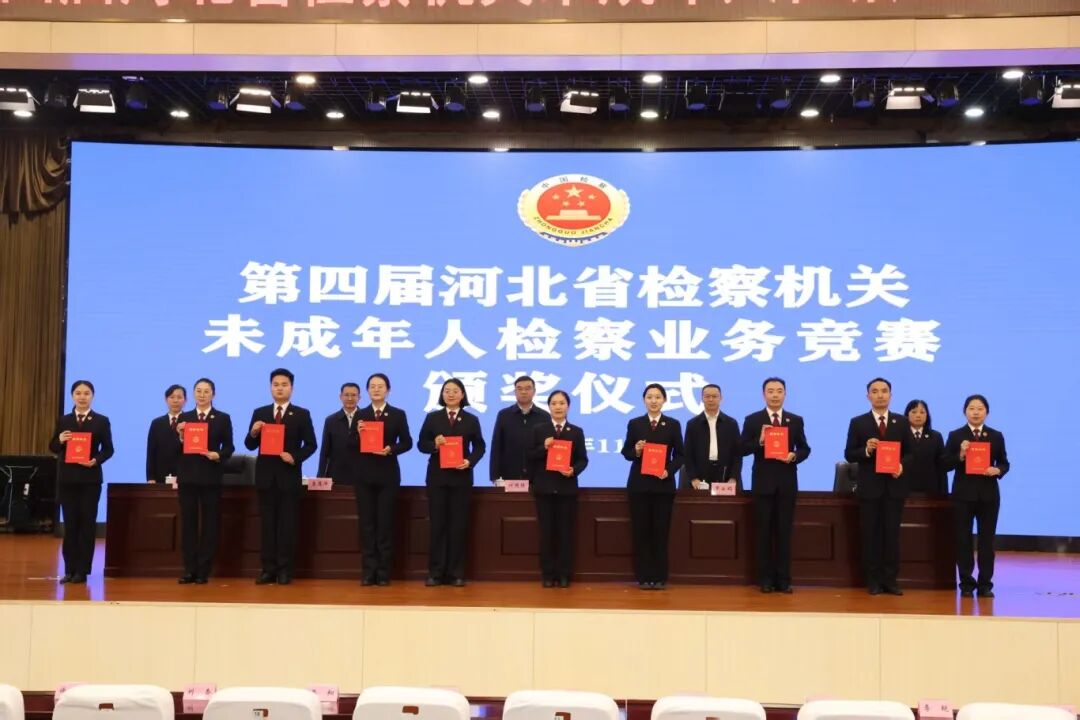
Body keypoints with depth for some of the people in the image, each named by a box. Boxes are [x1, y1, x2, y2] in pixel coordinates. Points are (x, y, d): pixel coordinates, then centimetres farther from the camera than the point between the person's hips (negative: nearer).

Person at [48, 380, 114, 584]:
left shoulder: (102, 421, 3)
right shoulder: (63, 421, 8)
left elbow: (108, 449, 1)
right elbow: (53, 448, 7)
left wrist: (96, 460, -17)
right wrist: (60, 440, -14)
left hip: (90, 478, -2)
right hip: (67, 477, 2)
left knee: (87, 523, 1)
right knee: (70, 523, 4)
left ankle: (82, 570, 5)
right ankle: (69, 569, 10)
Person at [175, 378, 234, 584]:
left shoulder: (223, 418, 4)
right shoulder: (184, 418, 9)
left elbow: (229, 447, 3)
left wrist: (217, 455, -16)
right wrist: (180, 436, -13)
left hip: (211, 476, -2)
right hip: (188, 476, 2)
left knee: (210, 524, 2)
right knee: (188, 523, 3)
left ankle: (204, 571, 8)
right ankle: (189, 570, 8)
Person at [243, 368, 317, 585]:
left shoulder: (302, 414, 2)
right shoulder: (259, 413, 8)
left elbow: (311, 445, 0)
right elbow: (250, 445, 5)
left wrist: (295, 457, -15)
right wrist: (253, 433, -15)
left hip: (289, 475, -2)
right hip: (266, 475, 2)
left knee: (288, 523, 1)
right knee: (267, 523, 5)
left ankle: (285, 569, 6)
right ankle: (268, 569, 9)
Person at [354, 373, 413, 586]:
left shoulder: (398, 415, 3)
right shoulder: (361, 415, 7)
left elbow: (407, 443, 2)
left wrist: (391, 449, -15)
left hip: (388, 475, -1)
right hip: (365, 474, 2)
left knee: (385, 523, 2)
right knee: (366, 523, 3)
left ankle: (384, 572, 8)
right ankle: (368, 571, 8)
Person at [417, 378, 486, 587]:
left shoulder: (471, 420, 5)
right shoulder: (432, 418, 5)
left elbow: (479, 446, 5)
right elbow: (421, 444, 3)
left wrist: (470, 461, -13)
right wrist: (434, 444, -17)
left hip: (461, 477, 0)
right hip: (437, 477, 0)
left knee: (458, 524, 3)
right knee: (436, 524, 2)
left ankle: (456, 573, 9)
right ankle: (435, 572, 7)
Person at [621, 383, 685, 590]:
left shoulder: (673, 425, 4)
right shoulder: (634, 424, 4)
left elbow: (679, 455, 4)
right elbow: (626, 452, 5)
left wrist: (669, 471, -12)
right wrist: (635, 451, -16)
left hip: (663, 484, 0)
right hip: (639, 484, 0)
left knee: (661, 531, 2)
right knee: (640, 531, 1)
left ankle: (660, 577, 9)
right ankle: (643, 577, 8)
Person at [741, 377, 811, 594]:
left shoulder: (796, 420, 7)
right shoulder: (752, 420, 1)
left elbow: (805, 449, 8)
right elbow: (743, 449, -3)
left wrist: (794, 456, -13)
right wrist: (759, 441, -20)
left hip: (787, 483, 1)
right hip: (763, 482, -1)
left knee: (784, 531, 4)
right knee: (763, 532, 4)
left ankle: (783, 579, 10)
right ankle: (765, 579, 10)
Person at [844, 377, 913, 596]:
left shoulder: (902, 422, 8)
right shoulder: (858, 422, 2)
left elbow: (910, 452, 9)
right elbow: (849, 455, 0)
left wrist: (902, 465, -12)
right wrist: (866, 450, -19)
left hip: (894, 486, 1)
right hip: (869, 486, -1)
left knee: (892, 533, 3)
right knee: (870, 534, 4)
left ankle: (890, 579, 10)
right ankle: (873, 580, 11)